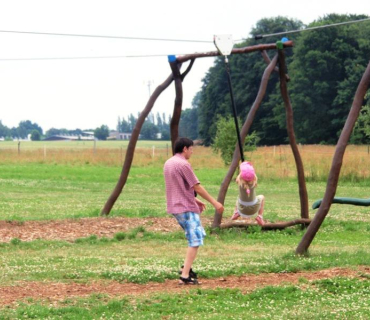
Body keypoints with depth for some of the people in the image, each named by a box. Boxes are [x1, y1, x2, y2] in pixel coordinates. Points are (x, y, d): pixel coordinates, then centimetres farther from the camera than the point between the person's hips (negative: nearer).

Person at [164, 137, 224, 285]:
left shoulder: (168, 163, 13)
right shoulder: (183, 165, -16)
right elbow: (197, 187, -15)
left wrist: (195, 200, 26)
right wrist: (214, 202, -8)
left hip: (175, 207, 10)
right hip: (187, 208, -10)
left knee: (197, 236, 22)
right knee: (195, 241, -7)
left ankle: (186, 267, 20)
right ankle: (185, 275, -13)